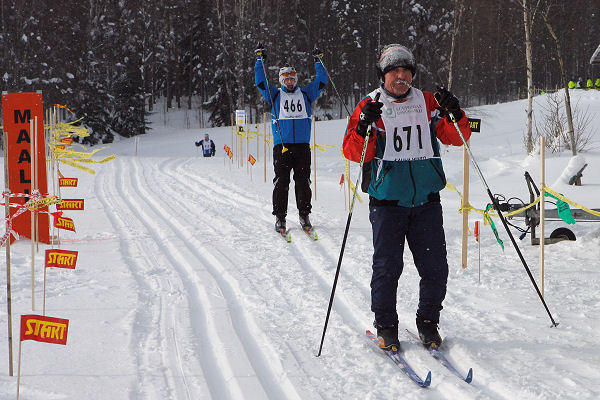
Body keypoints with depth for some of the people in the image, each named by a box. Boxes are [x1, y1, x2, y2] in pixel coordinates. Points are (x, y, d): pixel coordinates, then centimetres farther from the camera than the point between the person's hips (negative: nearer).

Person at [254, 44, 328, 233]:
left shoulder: (306, 94, 16)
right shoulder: (275, 96, 13)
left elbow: (322, 81, 15)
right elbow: (260, 81, 7)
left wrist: (318, 61, 10)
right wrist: (260, 59, 3)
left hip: (302, 146, 1)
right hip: (281, 145, -1)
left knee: (303, 181, -1)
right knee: (281, 182, -5)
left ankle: (304, 214, 6)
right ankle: (280, 217, -1)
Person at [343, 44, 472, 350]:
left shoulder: (428, 103, 9)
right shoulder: (369, 107, 1)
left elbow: (457, 138, 5)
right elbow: (354, 152, -7)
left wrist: (454, 115, -14)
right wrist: (364, 127, -24)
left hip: (427, 201, 3)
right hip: (387, 202, -2)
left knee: (435, 267, 1)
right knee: (387, 267, -3)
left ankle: (428, 322, 19)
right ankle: (385, 327, 14)